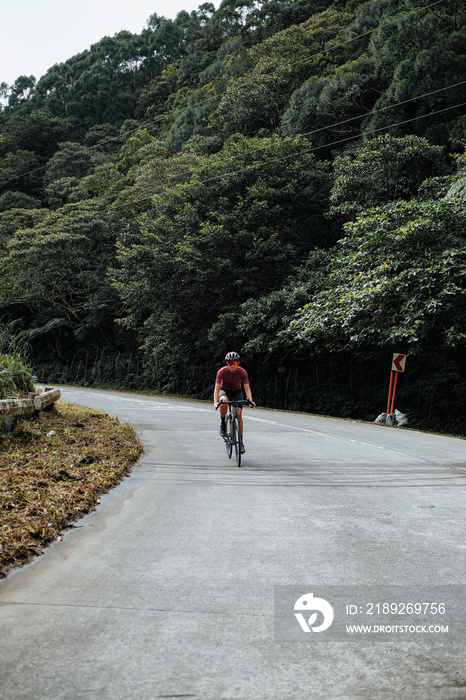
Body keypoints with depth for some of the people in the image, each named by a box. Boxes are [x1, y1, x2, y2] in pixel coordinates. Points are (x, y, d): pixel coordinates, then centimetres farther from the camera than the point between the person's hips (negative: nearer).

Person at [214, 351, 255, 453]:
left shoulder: (242, 372, -23)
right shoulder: (222, 371, -27)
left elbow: (247, 388, -24)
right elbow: (217, 388, -30)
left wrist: (251, 401, -41)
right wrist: (215, 402, -45)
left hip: (237, 392, 1)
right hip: (224, 390, -1)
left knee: (239, 414, -14)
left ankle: (240, 442, -6)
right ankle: (222, 424, -14)